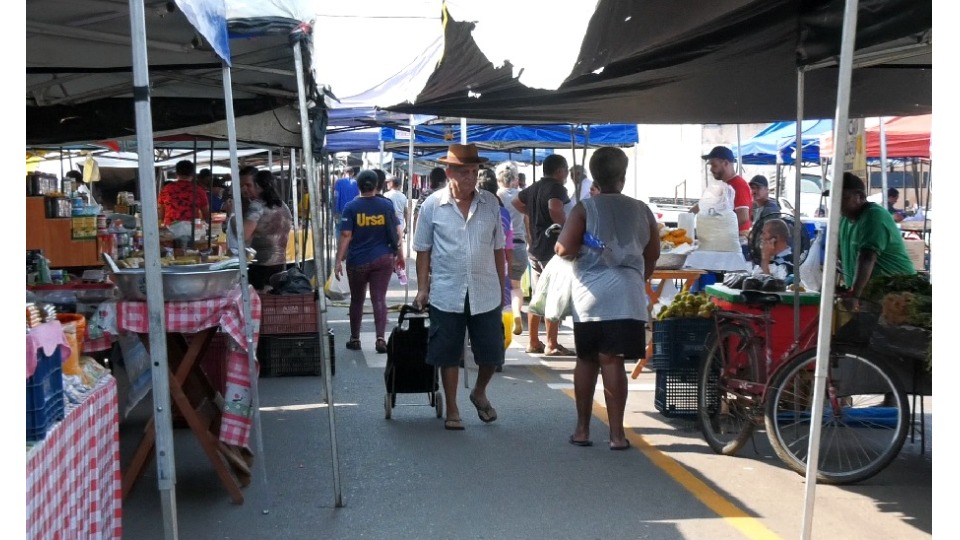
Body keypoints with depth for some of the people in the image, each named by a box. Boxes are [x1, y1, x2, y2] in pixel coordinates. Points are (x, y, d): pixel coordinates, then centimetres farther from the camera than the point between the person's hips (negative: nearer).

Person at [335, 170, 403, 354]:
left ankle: (355, 339, 22)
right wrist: (400, 255, 13)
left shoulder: (351, 207, -6)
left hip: (357, 261, -1)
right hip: (382, 259, 1)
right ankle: (380, 338, -11)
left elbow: (346, 236, -11)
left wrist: (339, 260, -9)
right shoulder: (387, 205, 0)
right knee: (379, 299, 1)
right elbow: (395, 233, 3)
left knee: (357, 300, 13)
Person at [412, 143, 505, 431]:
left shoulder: (491, 203, 3)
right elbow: (423, 250, 3)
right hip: (446, 293, -2)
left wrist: (501, 289, 10)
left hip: (486, 293, 2)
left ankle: (479, 393, 37)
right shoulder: (433, 205, -3)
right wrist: (422, 288, 0)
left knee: (491, 353, 8)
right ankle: (452, 410, 23)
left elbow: (498, 250, 9)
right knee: (448, 354, 7)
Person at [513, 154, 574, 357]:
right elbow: (555, 209, -33)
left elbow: (516, 202, 32)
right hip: (552, 248, -9)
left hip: (534, 248, 9)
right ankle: (552, 345, -2)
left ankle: (533, 342, 19)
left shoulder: (533, 188, 15)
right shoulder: (556, 188, -13)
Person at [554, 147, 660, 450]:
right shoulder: (641, 210, 7)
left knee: (586, 360, 12)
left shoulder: (585, 208, -2)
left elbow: (564, 249, -11)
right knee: (612, 361, 0)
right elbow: (653, 254, 13)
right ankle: (617, 433, 0)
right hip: (627, 293, 1)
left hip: (590, 294, -1)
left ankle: (583, 428, 20)